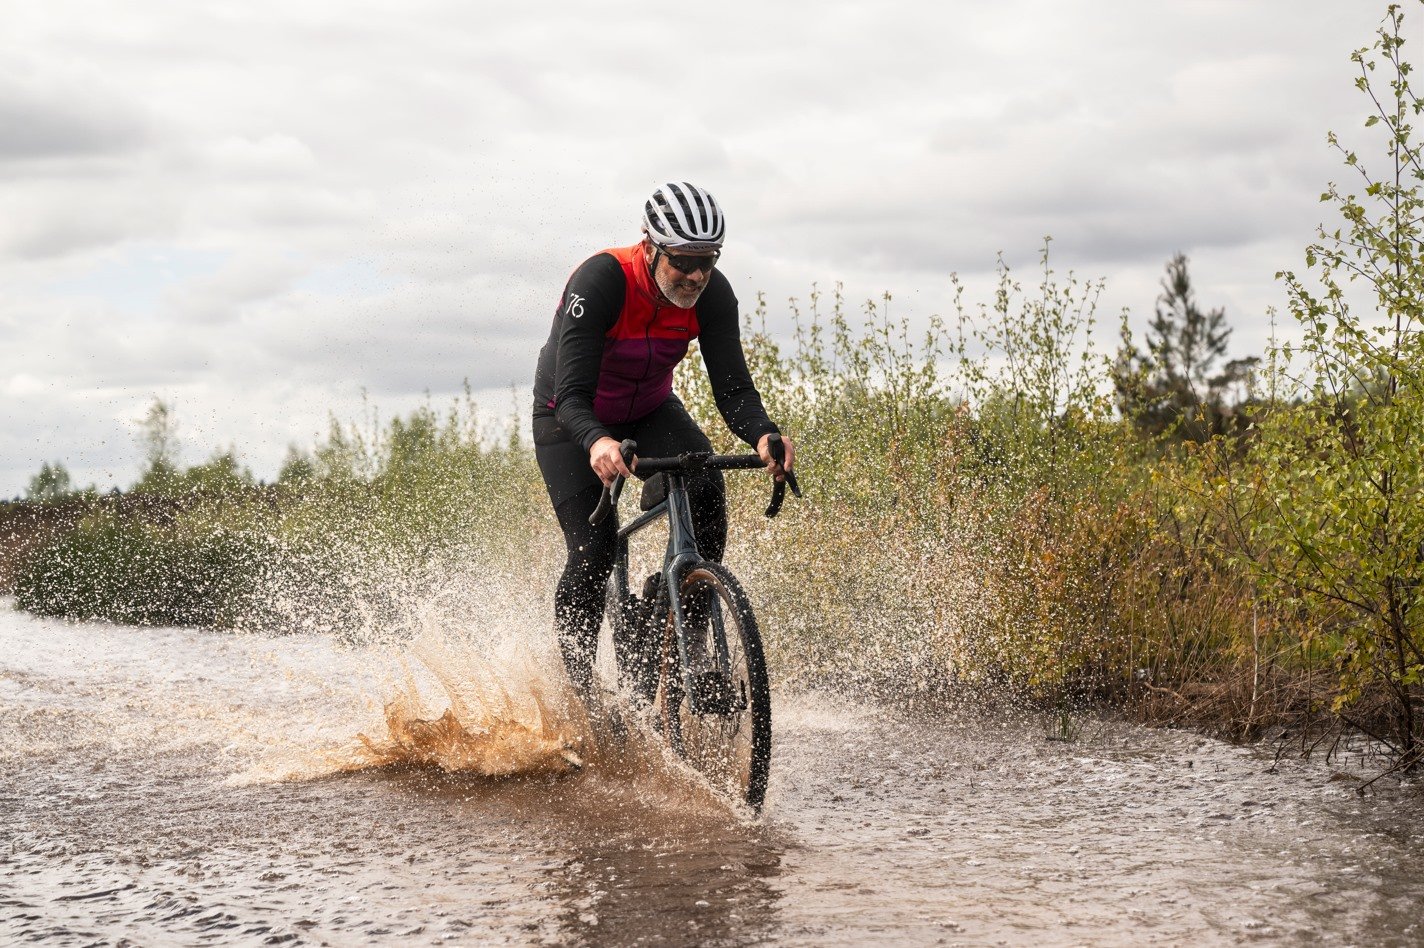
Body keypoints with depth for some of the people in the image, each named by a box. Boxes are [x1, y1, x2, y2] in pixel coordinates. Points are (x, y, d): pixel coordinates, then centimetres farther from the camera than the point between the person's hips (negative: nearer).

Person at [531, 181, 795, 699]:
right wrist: (597, 442, -60)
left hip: (649, 410, 4)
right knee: (594, 548, -18)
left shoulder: (713, 294, -22)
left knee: (704, 488, -25)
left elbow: (733, 387, -23)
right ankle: (578, 686, -2)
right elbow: (572, 395, -39)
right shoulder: (600, 281, -34)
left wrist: (763, 437, -45)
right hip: (572, 420, -3)